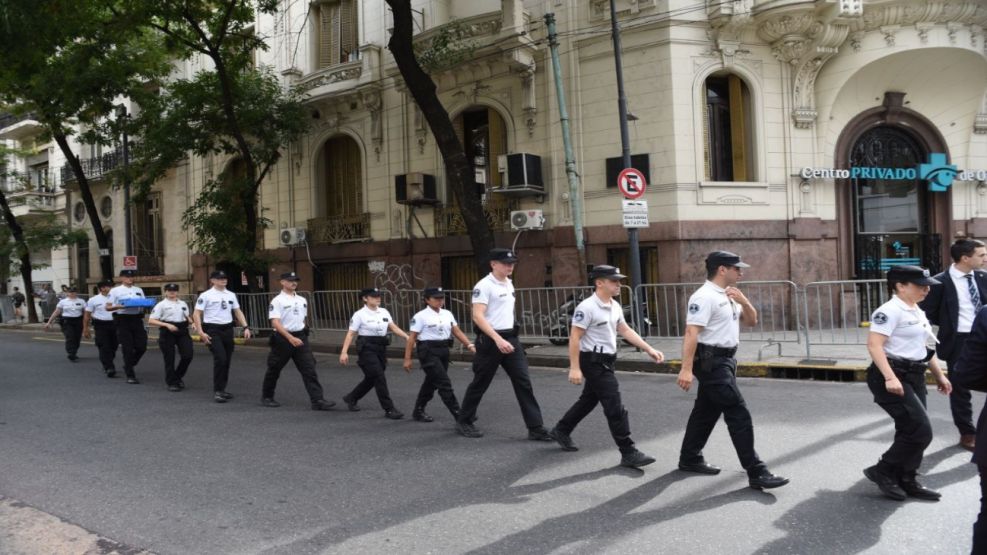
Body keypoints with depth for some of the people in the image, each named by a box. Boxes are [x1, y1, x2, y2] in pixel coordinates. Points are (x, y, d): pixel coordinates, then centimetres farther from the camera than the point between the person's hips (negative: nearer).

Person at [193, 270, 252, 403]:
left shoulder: (231, 295, 11)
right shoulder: (206, 295, -6)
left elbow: (238, 312, 16)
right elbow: (196, 314, -7)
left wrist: (246, 327, 3)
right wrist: (201, 332, -16)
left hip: (228, 329, 6)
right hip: (213, 330, -6)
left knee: (226, 360, 9)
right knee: (220, 359, -18)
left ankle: (222, 390, 21)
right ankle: (217, 391, -11)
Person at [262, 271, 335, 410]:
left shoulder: (302, 300, 11)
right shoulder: (277, 301, -9)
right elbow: (275, 323, -18)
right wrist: (291, 338, -26)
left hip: (300, 338, 5)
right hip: (283, 338, -5)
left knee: (309, 369, -6)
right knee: (274, 370, 9)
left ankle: (317, 400, -12)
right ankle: (266, 397, 29)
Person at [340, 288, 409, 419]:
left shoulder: (384, 312, 9)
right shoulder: (360, 314, -8)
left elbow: (394, 328, 7)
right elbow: (350, 334, -9)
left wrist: (408, 338, -5)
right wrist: (344, 352, -17)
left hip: (381, 349, 7)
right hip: (367, 349, -7)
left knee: (371, 379, 16)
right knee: (379, 378, -11)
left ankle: (351, 398, 38)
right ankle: (389, 409, -7)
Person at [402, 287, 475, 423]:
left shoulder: (447, 314, 9)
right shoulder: (421, 316, -9)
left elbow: (457, 332, 7)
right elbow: (412, 338, -8)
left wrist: (469, 345, -6)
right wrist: (407, 358, -11)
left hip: (444, 351, 7)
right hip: (429, 352, -7)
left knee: (432, 382, 16)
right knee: (444, 383, -10)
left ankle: (418, 412, 32)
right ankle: (458, 415, -10)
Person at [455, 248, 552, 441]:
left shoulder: (509, 284, 13)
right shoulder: (484, 286, -13)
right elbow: (477, 316, -22)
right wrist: (498, 339, -30)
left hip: (510, 338, 7)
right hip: (490, 340, -7)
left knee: (524, 382, 0)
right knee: (479, 384, 5)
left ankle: (535, 428, -1)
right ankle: (464, 422, 23)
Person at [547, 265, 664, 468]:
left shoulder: (615, 306, 8)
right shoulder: (587, 307, -20)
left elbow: (625, 331, 16)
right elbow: (574, 338, -20)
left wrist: (649, 349, 10)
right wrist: (574, 368, -24)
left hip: (605, 361, 10)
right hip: (593, 362, -10)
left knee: (589, 400, 23)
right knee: (615, 407, -9)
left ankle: (561, 431, 40)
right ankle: (628, 453, -6)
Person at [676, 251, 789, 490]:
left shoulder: (729, 296, 14)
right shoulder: (704, 297, -17)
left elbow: (751, 321, 19)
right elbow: (691, 333, -24)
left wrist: (744, 302, -2)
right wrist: (686, 369, -30)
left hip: (724, 360, 10)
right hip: (711, 362, -10)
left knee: (707, 411, 17)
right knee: (739, 415, -11)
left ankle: (690, 459, 30)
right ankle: (756, 472, -10)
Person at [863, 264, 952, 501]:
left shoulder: (918, 312, 16)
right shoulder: (890, 310, -15)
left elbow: (924, 347, 26)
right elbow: (874, 344, -23)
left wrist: (939, 375, 25)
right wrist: (890, 377, -30)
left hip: (914, 377, 9)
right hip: (893, 377, -9)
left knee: (911, 431, 11)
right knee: (921, 431, -11)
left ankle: (906, 480, 22)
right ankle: (882, 471, 2)